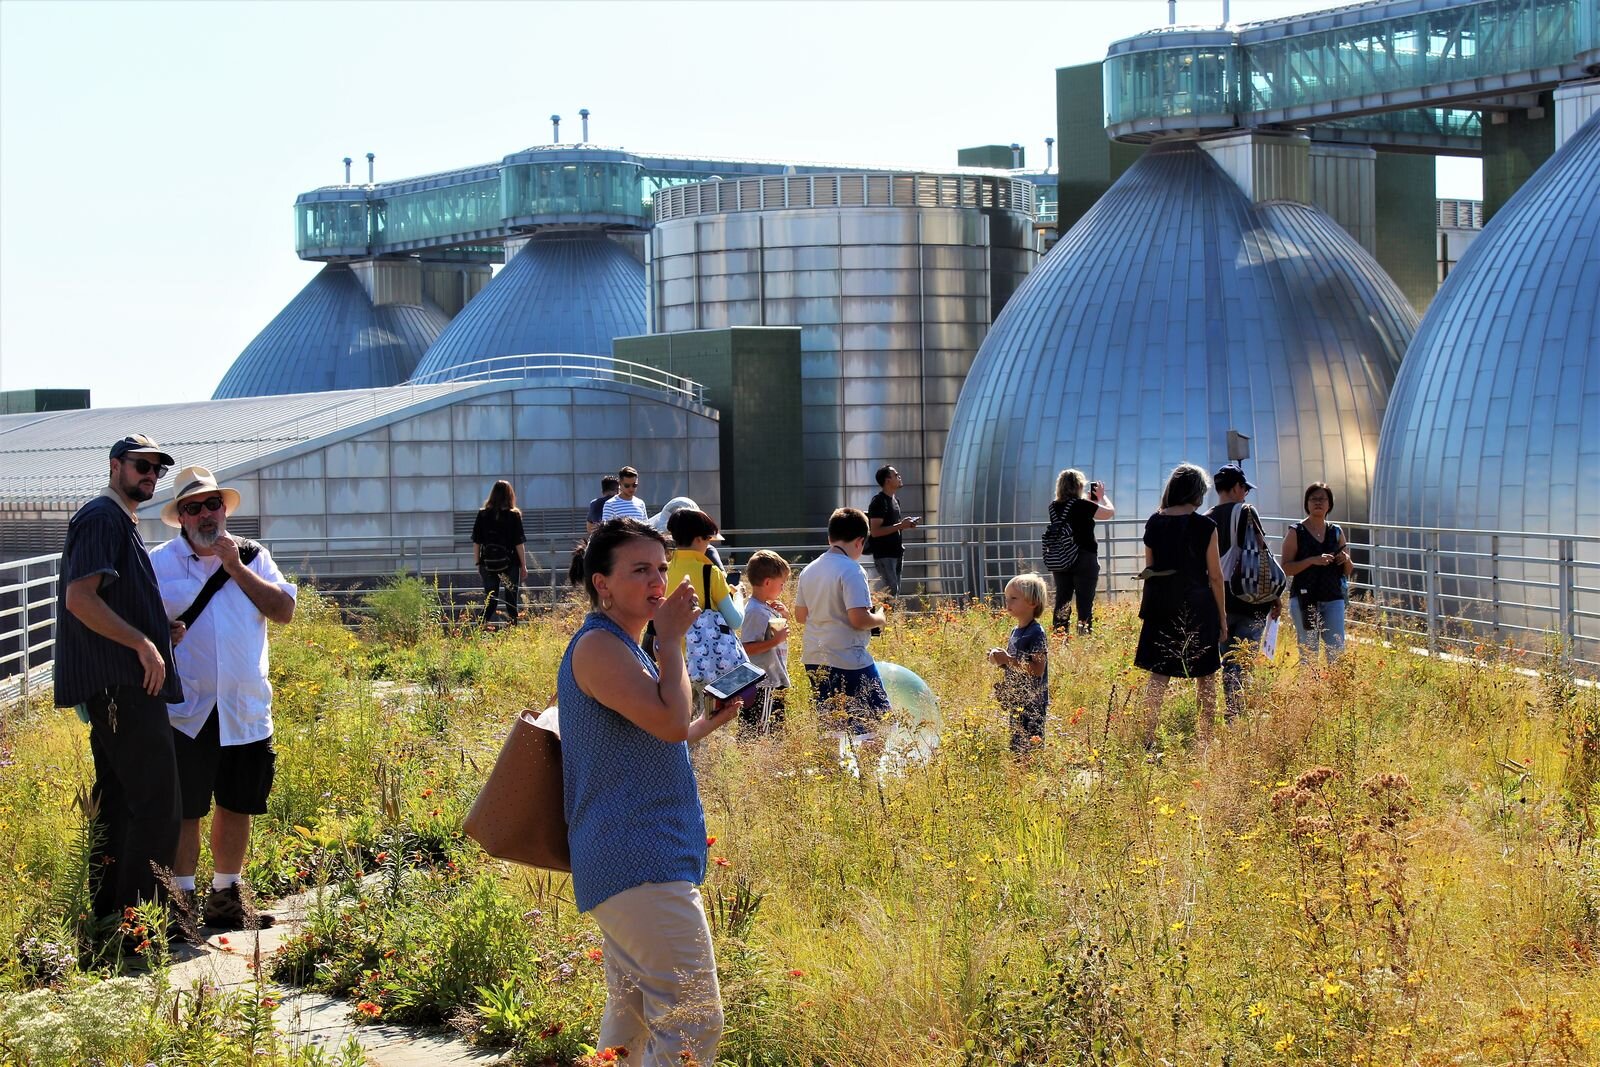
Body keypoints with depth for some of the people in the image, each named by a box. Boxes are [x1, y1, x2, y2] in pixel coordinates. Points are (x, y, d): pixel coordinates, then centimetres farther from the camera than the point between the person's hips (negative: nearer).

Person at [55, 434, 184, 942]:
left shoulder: (122, 522, 22)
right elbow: (80, 598, -20)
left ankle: (110, 913, 19)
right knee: (157, 800, -12)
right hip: (121, 684, -11)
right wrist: (143, 642, -19)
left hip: (121, 686, 11)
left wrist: (161, 631, 12)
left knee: (118, 799, 13)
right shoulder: (102, 518, -10)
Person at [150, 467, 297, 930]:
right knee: (183, 810, -4)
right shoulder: (159, 562, 1)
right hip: (186, 712, -4)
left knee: (236, 807, 11)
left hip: (246, 712, 4)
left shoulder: (252, 557, 10)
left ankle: (226, 899, 22)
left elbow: (284, 610, -2)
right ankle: (181, 904, 4)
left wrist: (237, 568, -7)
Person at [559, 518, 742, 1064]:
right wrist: (672, 639, -11)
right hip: (640, 868, -11)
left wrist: (711, 722, 23)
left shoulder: (623, 648, 20)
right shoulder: (597, 646, -12)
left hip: (634, 867, 11)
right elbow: (671, 722, -22)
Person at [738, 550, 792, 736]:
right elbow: (747, 648, -24)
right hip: (763, 686, -10)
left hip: (775, 681, 10)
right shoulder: (755, 612, -18)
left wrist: (784, 616, 9)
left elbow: (775, 632, 26)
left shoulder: (767, 608, 11)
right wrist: (777, 640, -24)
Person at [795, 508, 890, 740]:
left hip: (814, 660, 8)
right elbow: (858, 619, -20)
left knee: (828, 728, 12)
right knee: (877, 721, 0)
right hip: (848, 662, -8)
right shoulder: (851, 570, -14)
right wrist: (879, 618, -1)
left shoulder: (809, 570, 8)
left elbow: (800, 615, 16)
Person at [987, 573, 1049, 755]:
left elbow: (1038, 669, -22)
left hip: (1033, 702, -9)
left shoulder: (1036, 633, -15)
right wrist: (1000, 660, 2)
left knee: (1030, 746, -9)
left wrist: (1009, 660, -24)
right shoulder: (1015, 632, 13)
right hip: (1016, 702, 9)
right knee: (1016, 746, 12)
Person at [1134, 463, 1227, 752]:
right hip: (1197, 606, -3)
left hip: (1160, 607, 3)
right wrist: (1222, 616, 3)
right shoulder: (1204, 525, -10)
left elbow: (1149, 568, 8)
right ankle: (1205, 741, 13)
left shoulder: (1154, 522, 1)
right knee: (1205, 677, 10)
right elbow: (1215, 576, -6)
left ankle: (1149, 741, 3)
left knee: (1158, 675, 7)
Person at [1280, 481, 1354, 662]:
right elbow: (1286, 568, -8)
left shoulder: (1336, 532, 11)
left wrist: (1346, 561, -7)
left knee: (1337, 651, -2)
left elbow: (1348, 572, 16)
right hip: (1304, 599, -3)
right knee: (1308, 653, -2)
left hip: (1333, 599, 3)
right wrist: (1312, 561, -20)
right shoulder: (1296, 532, 0)